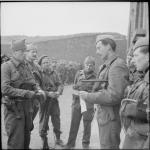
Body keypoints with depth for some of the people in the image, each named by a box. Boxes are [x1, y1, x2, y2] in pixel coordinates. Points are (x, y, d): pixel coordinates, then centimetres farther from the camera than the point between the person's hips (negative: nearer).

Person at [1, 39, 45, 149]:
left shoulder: (26, 66, 11)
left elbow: (33, 84, 16)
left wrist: (38, 91, -7)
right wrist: (27, 93, -24)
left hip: (27, 107, 7)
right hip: (14, 108, -6)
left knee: (26, 139, 17)